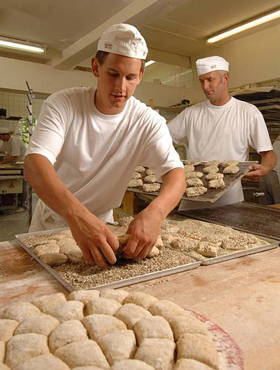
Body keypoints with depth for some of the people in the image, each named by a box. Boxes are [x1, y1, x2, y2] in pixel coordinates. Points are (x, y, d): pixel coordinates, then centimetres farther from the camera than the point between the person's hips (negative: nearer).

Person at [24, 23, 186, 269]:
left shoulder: (148, 122, -16)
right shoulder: (62, 104, -19)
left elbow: (176, 174, -25)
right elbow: (34, 164, -32)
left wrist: (154, 212, -48)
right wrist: (76, 213, -51)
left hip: (101, 223, 1)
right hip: (52, 219, 0)